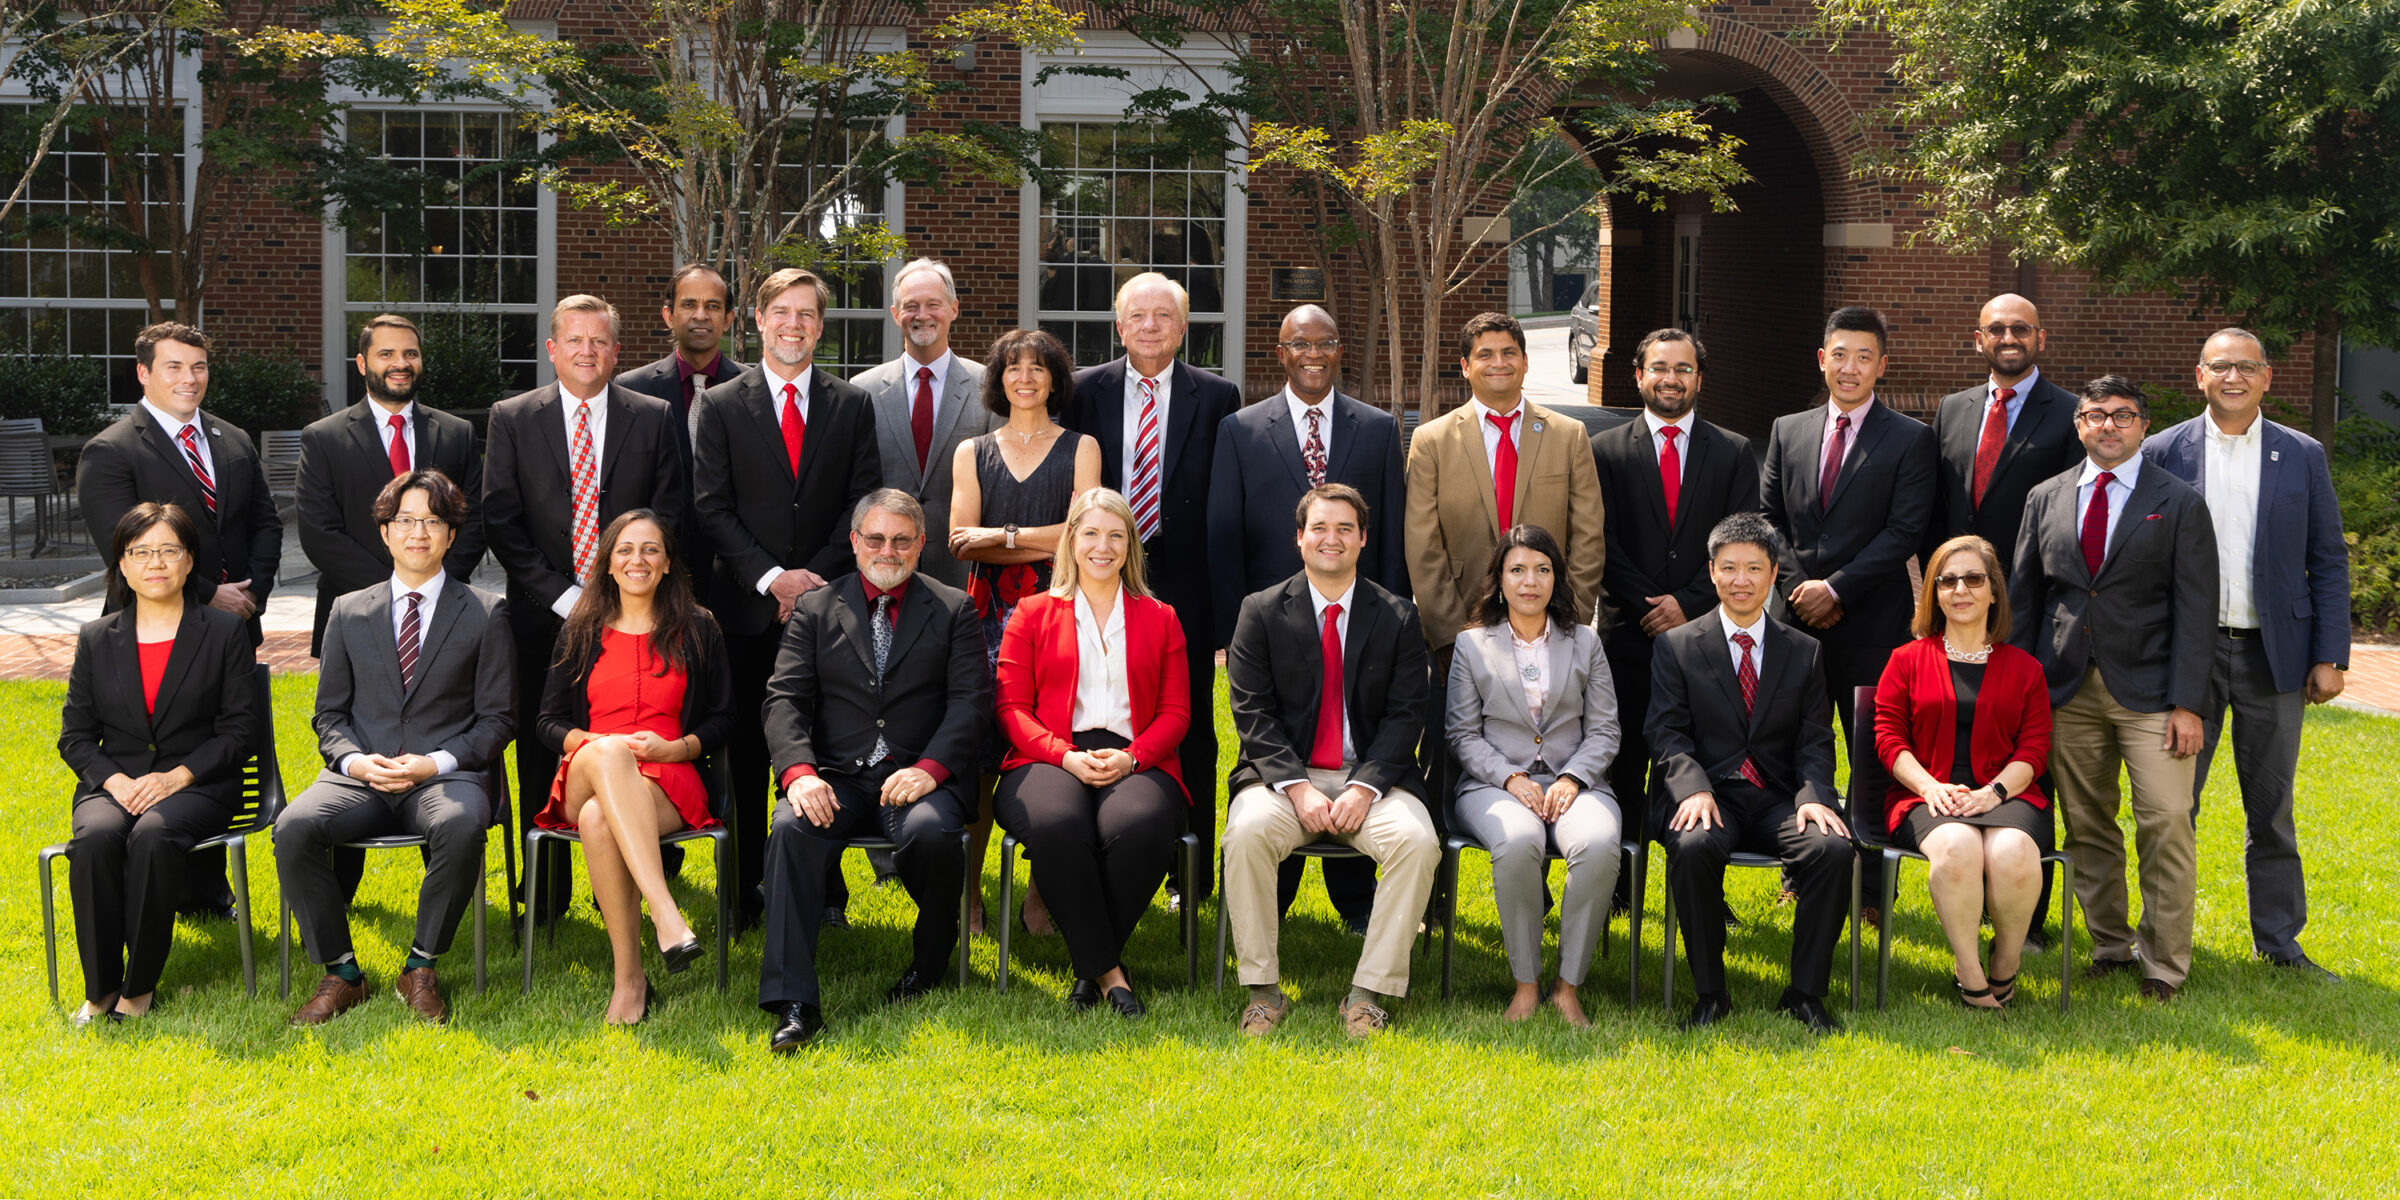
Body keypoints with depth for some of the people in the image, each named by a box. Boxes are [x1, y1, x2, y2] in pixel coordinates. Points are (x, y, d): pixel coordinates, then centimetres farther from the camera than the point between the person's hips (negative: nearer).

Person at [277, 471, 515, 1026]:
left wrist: (436, 762, -12)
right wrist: (353, 759, -7)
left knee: (461, 826, -37)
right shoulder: (350, 612, 16)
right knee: (294, 827, -29)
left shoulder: (485, 614, 9)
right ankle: (340, 974, -13)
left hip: (445, 774, -2)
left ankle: (420, 969, -17)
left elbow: (498, 719, 5)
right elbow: (330, 713, 15)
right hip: (360, 776, 2)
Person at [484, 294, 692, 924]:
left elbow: (672, 516, 3)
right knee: (542, 762, 4)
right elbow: (501, 523, 0)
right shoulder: (513, 419, 6)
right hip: (544, 617, 0)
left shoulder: (655, 418, 6)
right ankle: (546, 901, 15)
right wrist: (563, 596, -9)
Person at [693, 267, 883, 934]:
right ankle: (746, 891, 11)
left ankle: (822, 891, 10)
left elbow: (863, 503, 4)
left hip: (826, 599, 1)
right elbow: (711, 508, 0)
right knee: (746, 754, 2)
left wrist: (816, 575, -8)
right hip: (747, 605, 0)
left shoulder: (853, 406, 9)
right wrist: (771, 577, -10)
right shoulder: (722, 406, 6)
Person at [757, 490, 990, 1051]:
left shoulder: (954, 609, 11)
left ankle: (930, 957, -2)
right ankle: (793, 1003, -30)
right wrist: (799, 772, -16)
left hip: (920, 776, -1)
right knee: (790, 830, -30)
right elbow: (784, 699, 4)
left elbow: (971, 700, 0)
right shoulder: (814, 609, 14)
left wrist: (930, 768, -17)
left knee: (931, 832, -34)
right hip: (836, 777, 1)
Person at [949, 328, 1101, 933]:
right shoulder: (972, 452, 16)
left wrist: (1001, 534, -4)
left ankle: (1043, 894, 3)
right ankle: (967, 891, 1)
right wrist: (1043, 544, -6)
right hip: (990, 613, 1)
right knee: (980, 753, -7)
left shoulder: (1080, 448, 13)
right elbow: (961, 543, 4)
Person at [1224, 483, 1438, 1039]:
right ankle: (1263, 989, -18)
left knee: (1418, 840, -29)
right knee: (1246, 832, -32)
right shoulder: (1261, 612, 5)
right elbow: (1252, 712, -2)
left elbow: (1405, 715, 1)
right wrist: (1298, 787, -16)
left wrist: (1363, 788, -15)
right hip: (1284, 774, -1)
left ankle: (1370, 992, -18)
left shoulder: (1398, 617, 7)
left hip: (1372, 775, 1)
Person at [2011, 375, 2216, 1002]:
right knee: (2087, 827, 7)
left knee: (2167, 822, -8)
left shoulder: (2180, 503, 2)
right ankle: (2110, 944, 20)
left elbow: (2196, 611, -3)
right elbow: (2023, 598, 12)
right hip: (2067, 691, 3)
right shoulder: (2045, 499, 10)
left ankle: (2164, 962, 3)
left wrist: (2187, 703, -10)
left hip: (2148, 692, -3)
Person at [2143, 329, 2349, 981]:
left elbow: (2329, 561, 5)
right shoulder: (2162, 453, 1)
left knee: (2272, 806, 10)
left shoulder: (2302, 456, 4)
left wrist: (2331, 656, -2)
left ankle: (2278, 940, 21)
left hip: (2274, 655, 1)